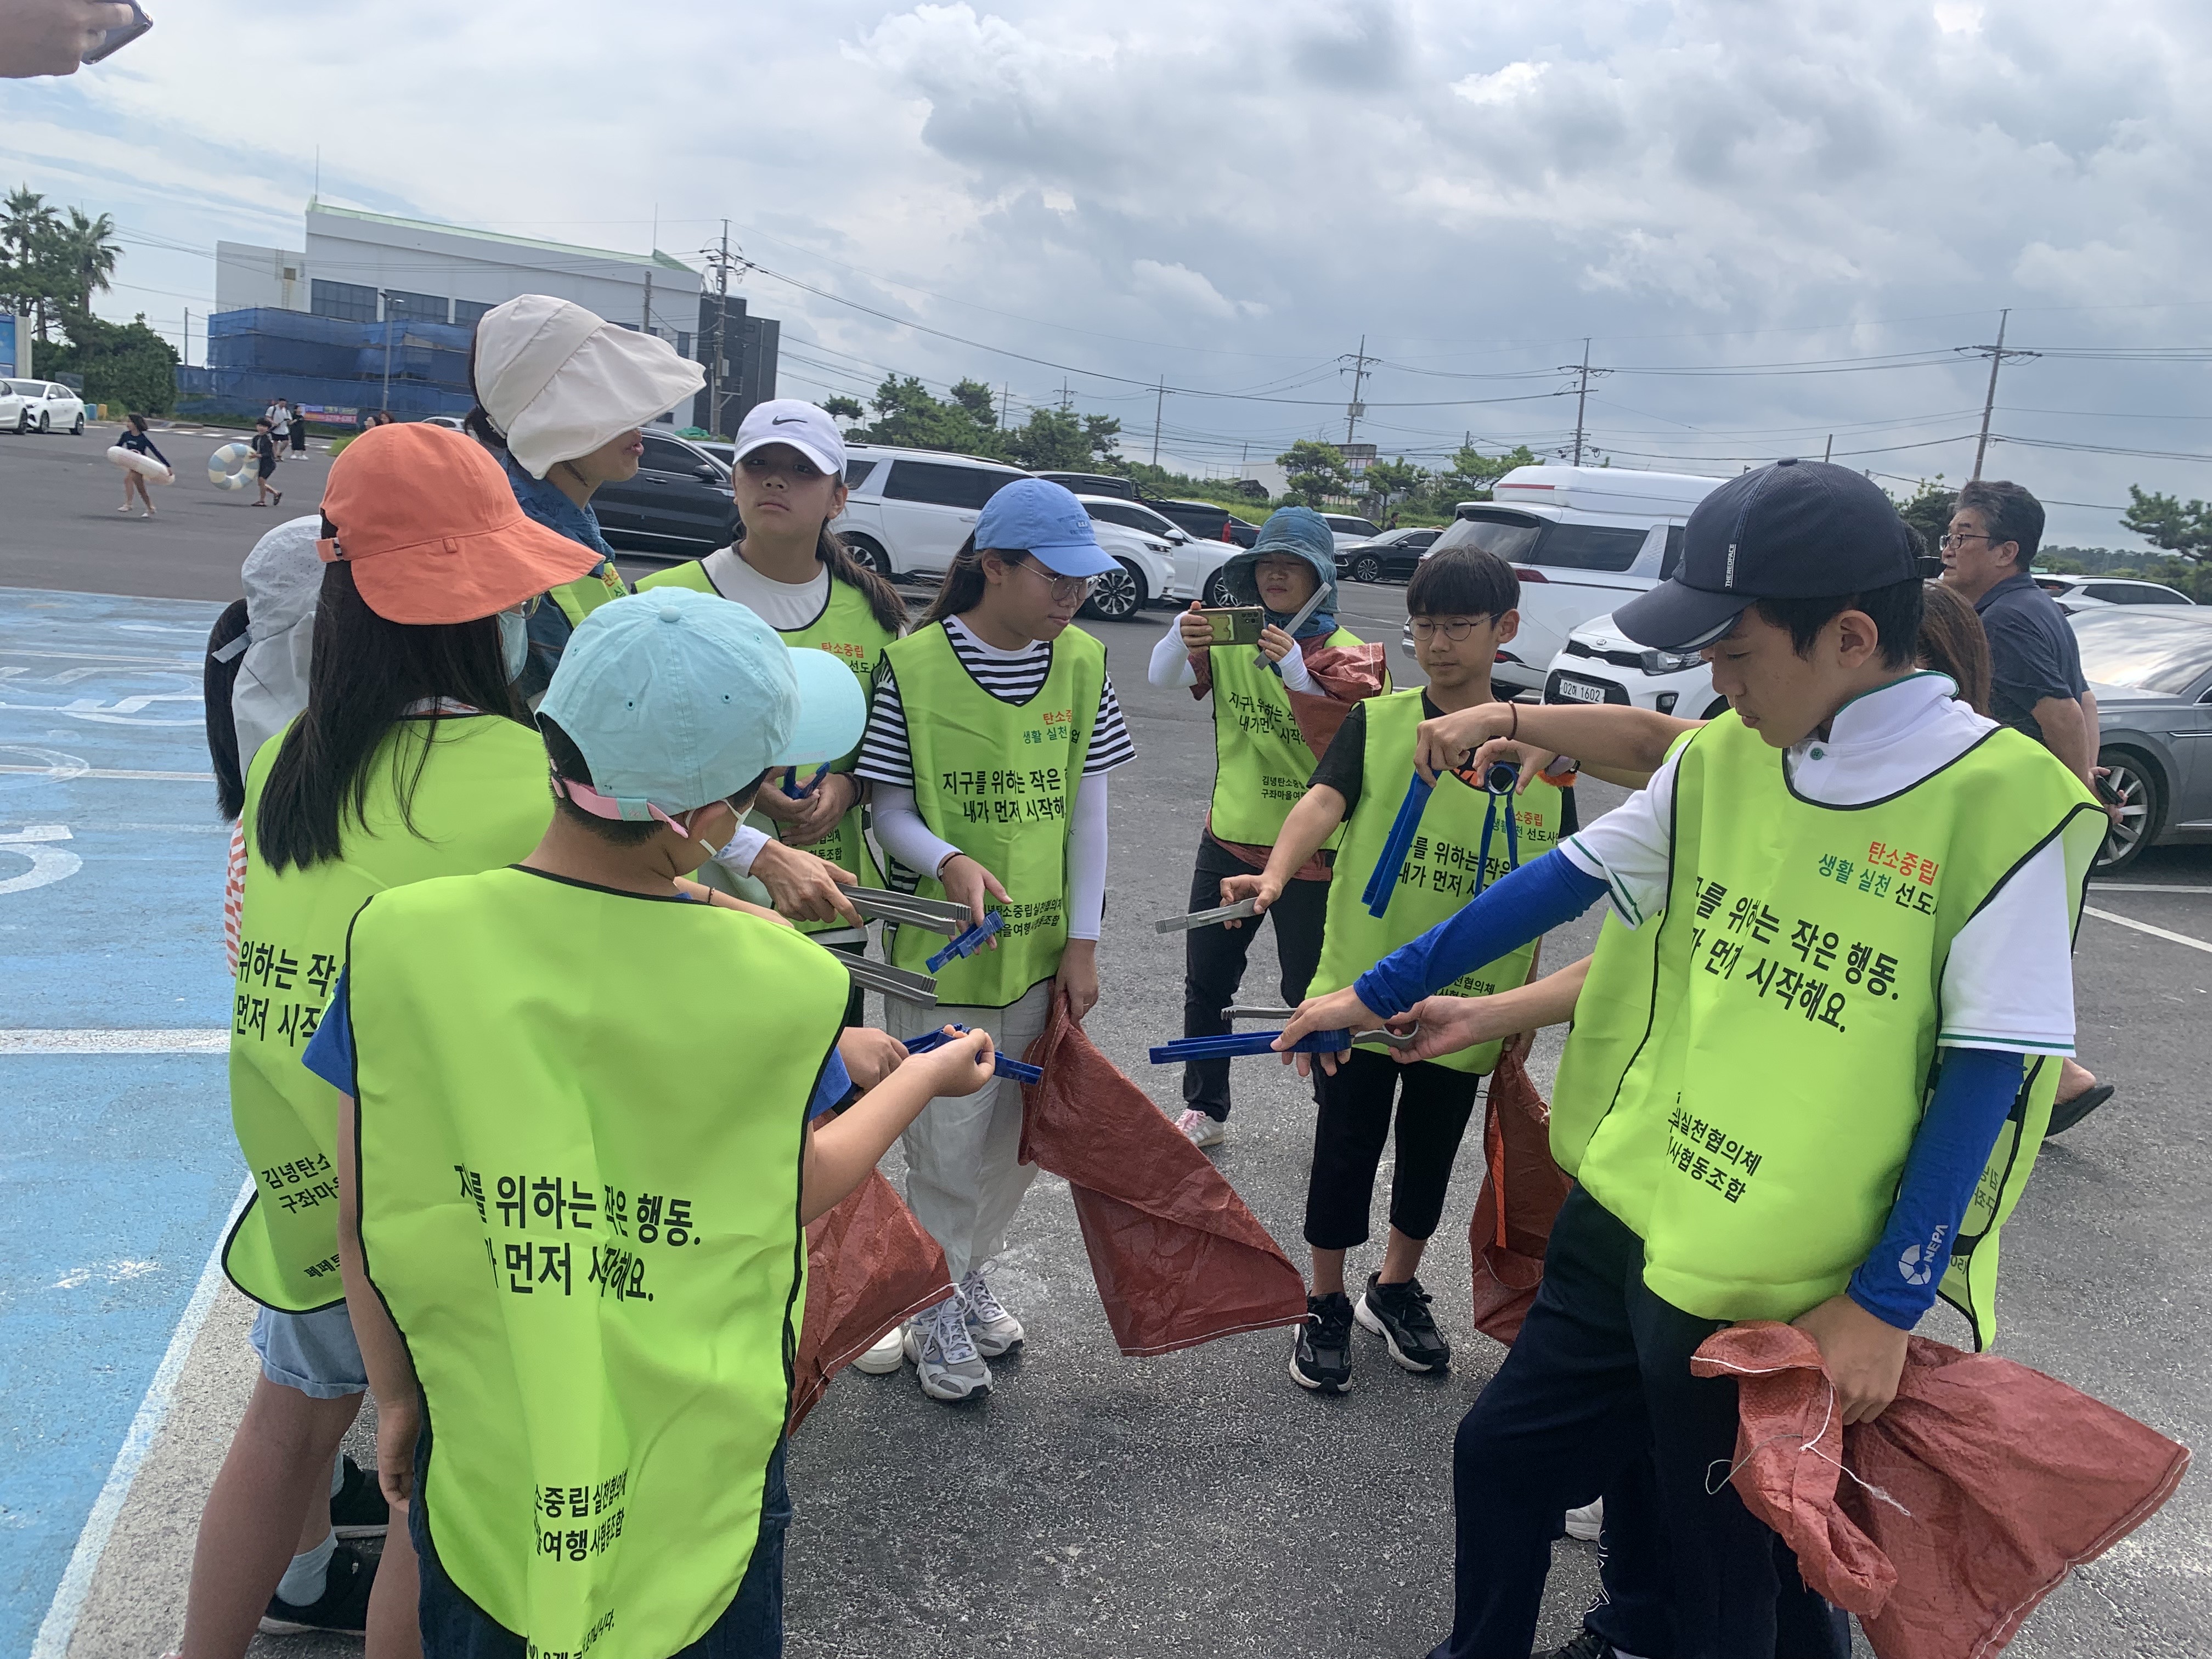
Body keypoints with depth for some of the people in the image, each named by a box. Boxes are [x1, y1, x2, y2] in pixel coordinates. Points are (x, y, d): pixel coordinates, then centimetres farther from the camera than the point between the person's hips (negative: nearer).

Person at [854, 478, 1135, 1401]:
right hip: (941, 947, -4)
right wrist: (950, 861, -27)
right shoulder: (914, 665, -13)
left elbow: (1087, 809, 3)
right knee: (948, 1140, 4)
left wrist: (1081, 942, 1)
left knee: (1022, 1131, 16)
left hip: (1042, 947, 4)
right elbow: (891, 810, -6)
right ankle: (935, 1311, 26)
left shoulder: (1083, 664, 0)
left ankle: (970, 1274, 40)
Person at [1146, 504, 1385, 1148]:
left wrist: (1294, 670, -34)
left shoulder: (1350, 655, -7)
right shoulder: (1232, 637, 3)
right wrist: (1180, 637, -35)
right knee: (1207, 983, 12)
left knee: (1312, 996, 4)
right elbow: (1162, 678, -14)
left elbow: (1341, 743, -22)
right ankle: (1205, 1111, 28)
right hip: (1229, 841, 4)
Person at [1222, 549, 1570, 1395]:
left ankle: (1396, 1289, 40)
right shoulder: (1377, 723, -6)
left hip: (1466, 1002, 2)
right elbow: (1323, 799, -23)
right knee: (1346, 1153, 8)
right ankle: (1326, 1306, 27)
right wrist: (1277, 873, -42)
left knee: (1431, 1153, 17)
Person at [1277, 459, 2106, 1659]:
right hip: (1621, 1222, 6)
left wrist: (1885, 1305, -12)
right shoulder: (1721, 759, 0)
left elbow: (1989, 1072, -14)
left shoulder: (2001, 802, -16)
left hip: (1786, 1296, -5)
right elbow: (1567, 880, 8)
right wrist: (1376, 994, 11)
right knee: (1503, 1457, 18)